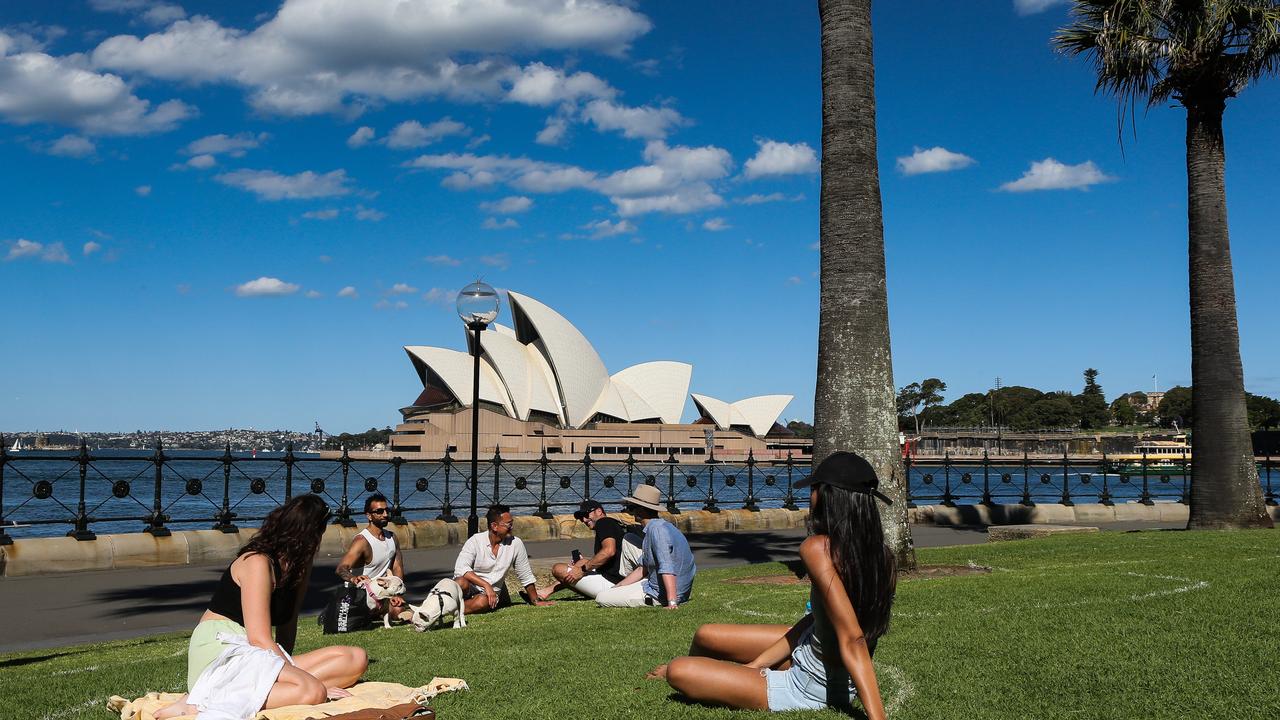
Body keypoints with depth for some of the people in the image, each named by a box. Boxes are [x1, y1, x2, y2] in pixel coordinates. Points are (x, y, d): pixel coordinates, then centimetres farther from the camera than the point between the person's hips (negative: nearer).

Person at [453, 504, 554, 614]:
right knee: (461, 583, -38)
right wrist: (486, 585, -33)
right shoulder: (475, 541, -12)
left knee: (482, 603, -33)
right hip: (471, 586, -3)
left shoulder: (516, 544, -5)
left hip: (491, 592, 3)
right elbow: (461, 568, -24)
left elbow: (526, 576, 7)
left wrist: (536, 601, 12)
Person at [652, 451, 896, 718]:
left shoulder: (819, 548, -29)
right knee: (706, 636, 19)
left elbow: (852, 641, -35)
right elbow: (821, 616, 1)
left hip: (812, 691, -8)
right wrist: (757, 664, 2)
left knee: (679, 672, -3)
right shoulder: (882, 556, -5)